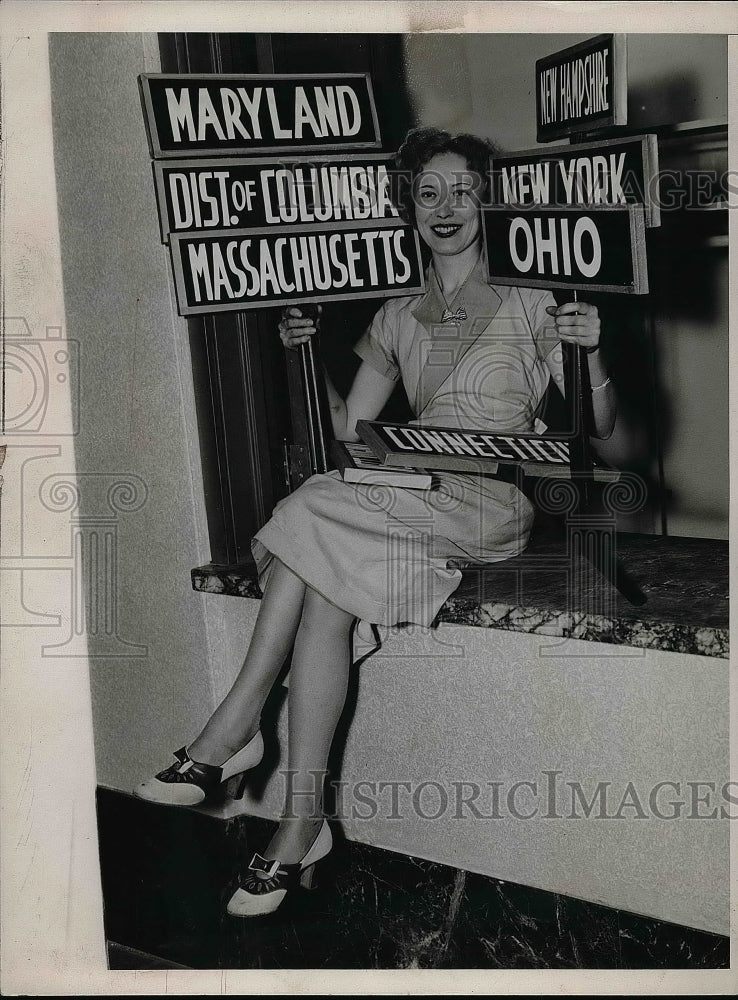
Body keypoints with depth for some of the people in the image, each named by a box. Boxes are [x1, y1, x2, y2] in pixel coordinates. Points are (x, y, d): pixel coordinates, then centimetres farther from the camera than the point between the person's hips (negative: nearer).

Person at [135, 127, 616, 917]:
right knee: (327, 596, -30)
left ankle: (236, 725, -24)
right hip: (412, 509, 4)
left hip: (494, 508, -4)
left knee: (315, 510, -29)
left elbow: (598, 427, 3)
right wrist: (307, 358, 5)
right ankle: (301, 825, -32)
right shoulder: (396, 319, 20)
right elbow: (346, 428, 18)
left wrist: (587, 353, -15)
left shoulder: (528, 306, 7)